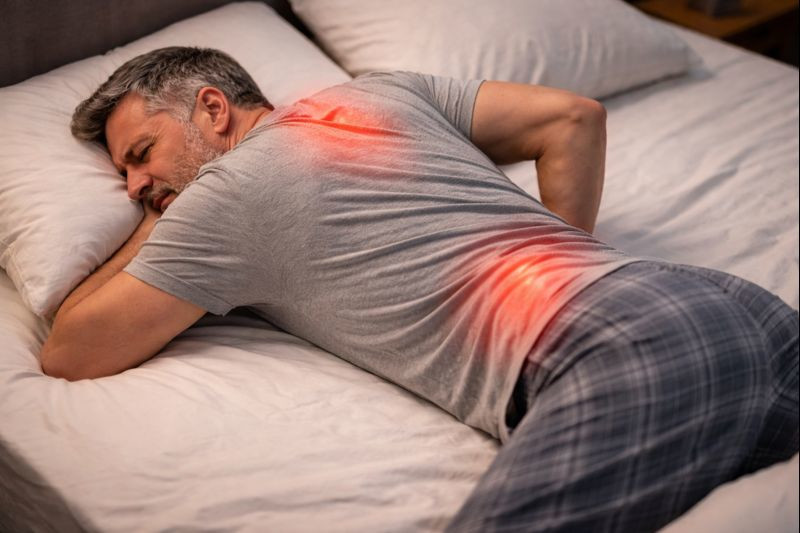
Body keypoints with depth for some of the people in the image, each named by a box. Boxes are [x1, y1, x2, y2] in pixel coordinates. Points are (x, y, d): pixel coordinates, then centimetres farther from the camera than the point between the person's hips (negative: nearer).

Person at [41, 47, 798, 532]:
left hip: (618, 358, -8)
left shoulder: (229, 190, 7)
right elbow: (573, 118, 25)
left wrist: (149, 235, 30)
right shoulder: (380, 93, 26)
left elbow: (68, 352, 15)